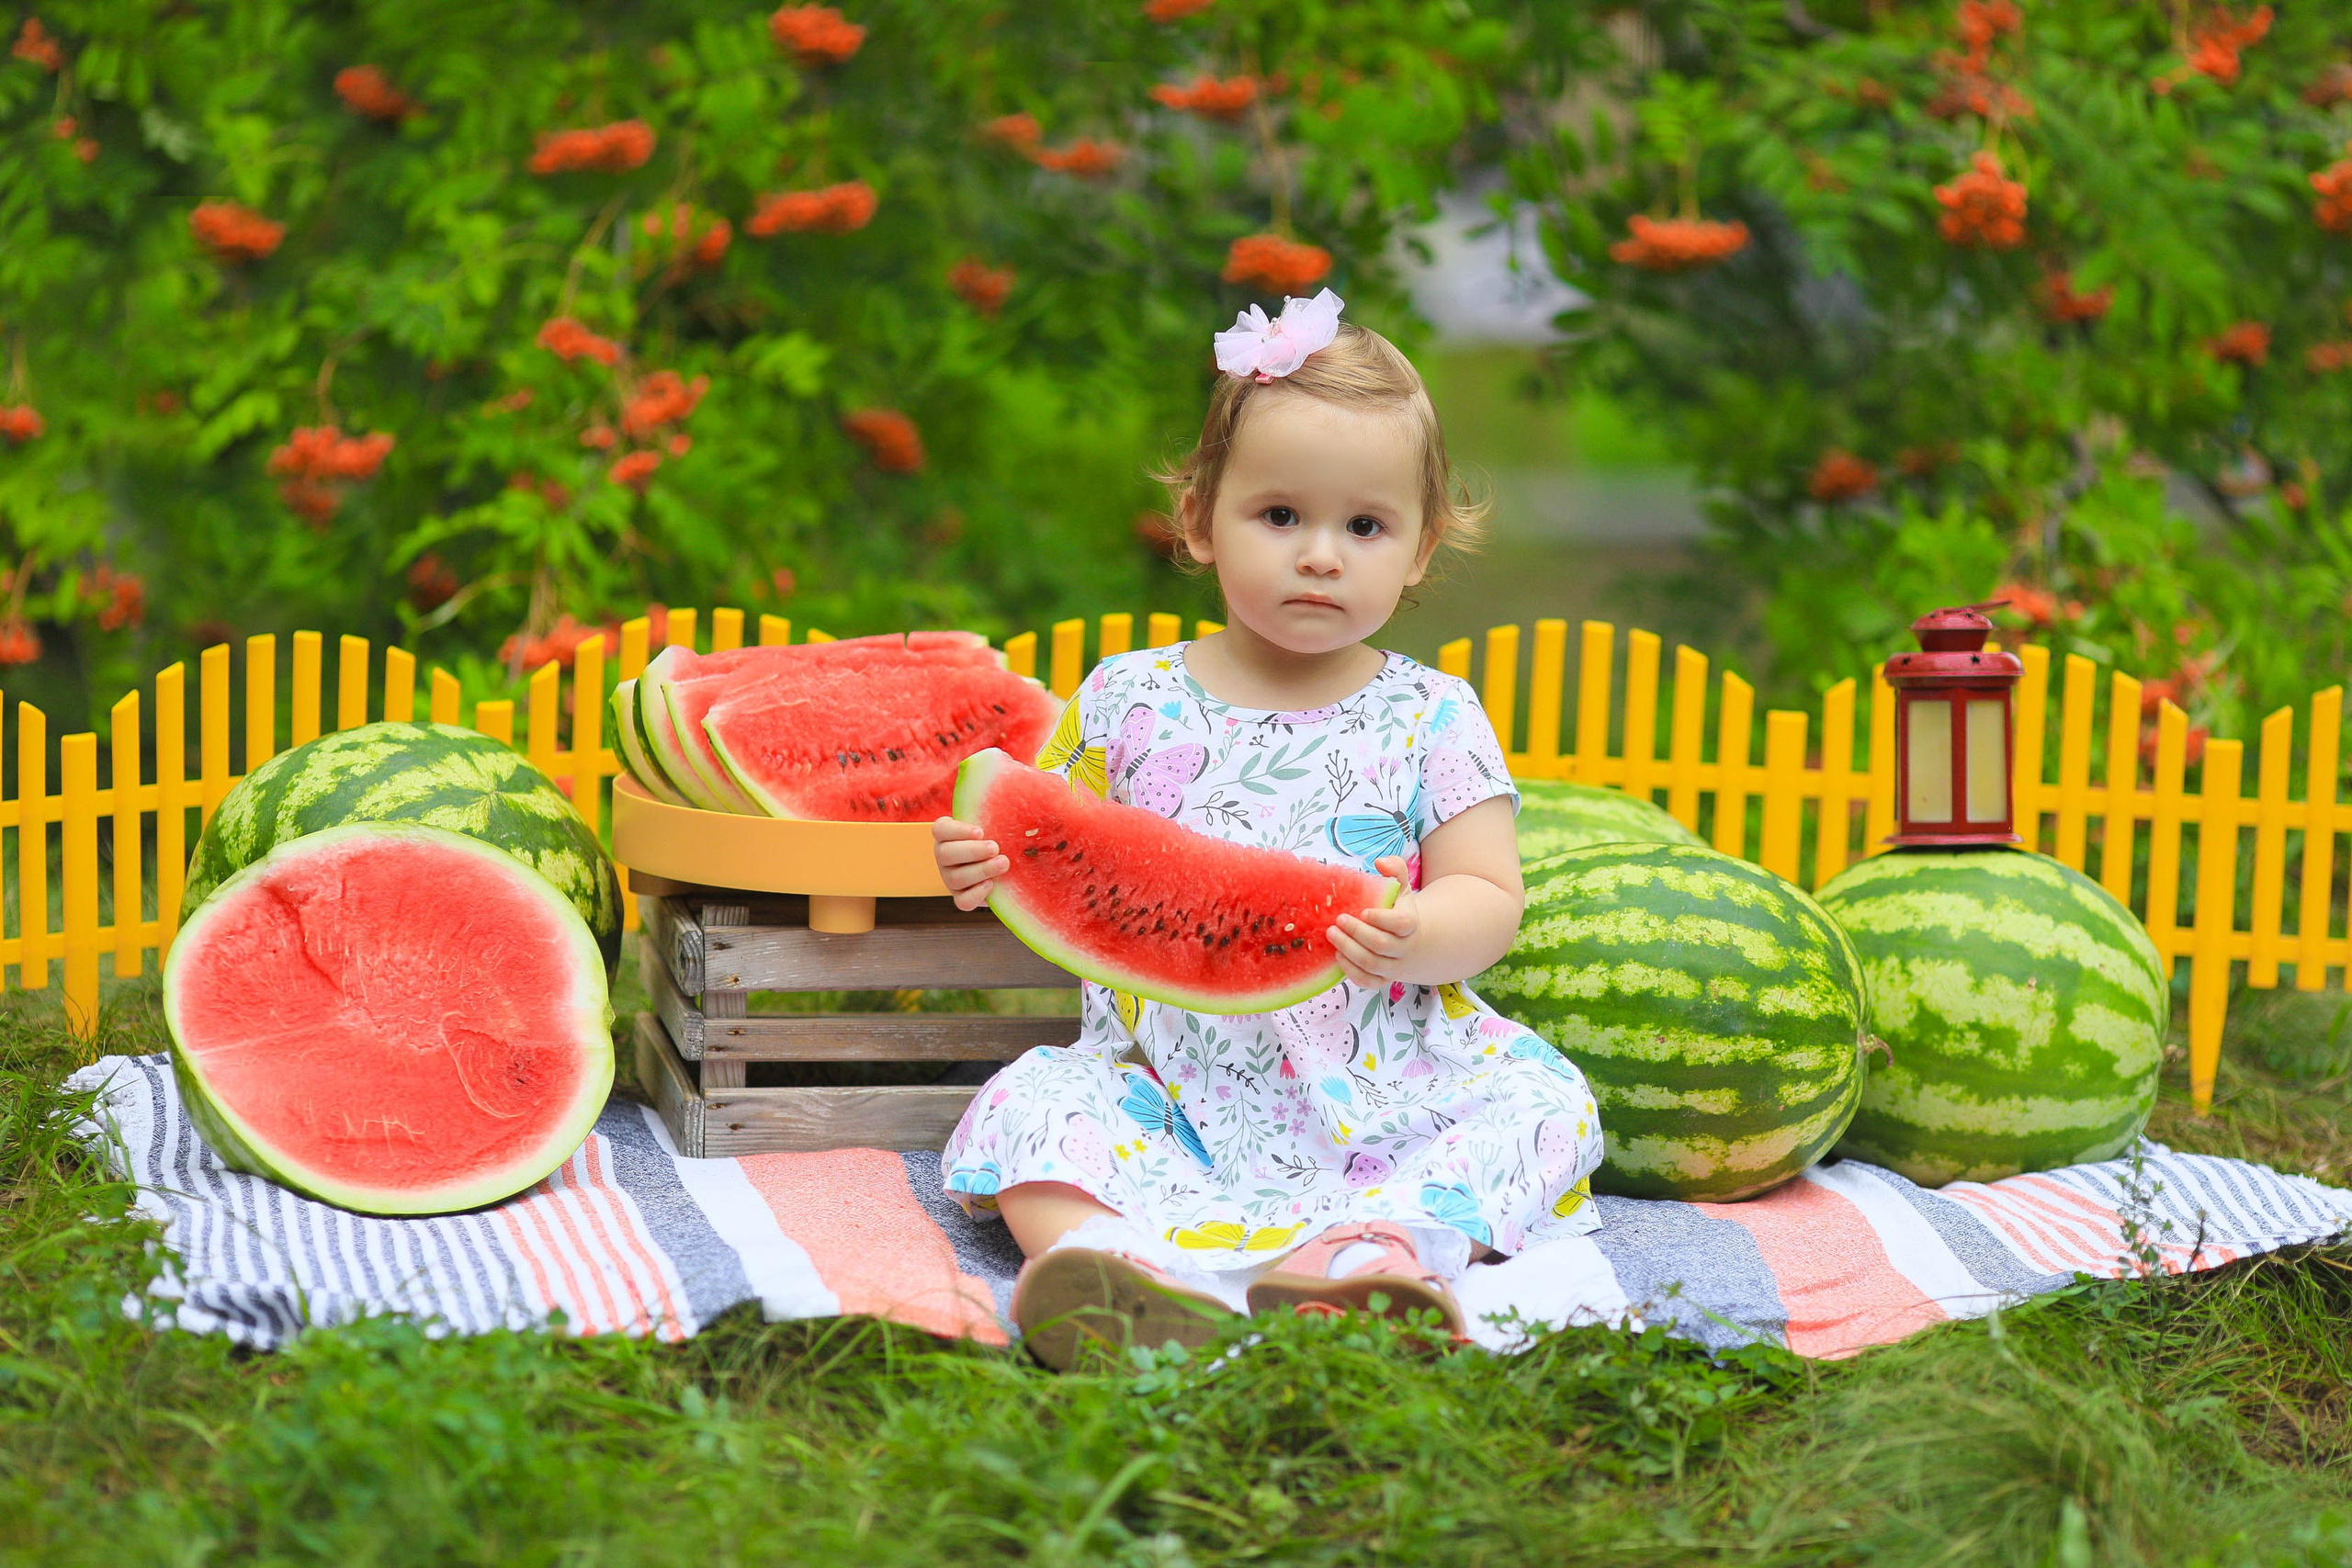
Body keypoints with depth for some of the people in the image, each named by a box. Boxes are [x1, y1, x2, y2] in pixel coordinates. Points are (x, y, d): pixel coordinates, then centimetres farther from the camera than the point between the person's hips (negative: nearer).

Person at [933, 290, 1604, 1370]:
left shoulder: (1431, 718, 3)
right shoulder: (1130, 702, 6)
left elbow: (1488, 899, -2)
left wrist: (1418, 940, -24)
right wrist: (997, 865, -12)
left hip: (1382, 1073, 0)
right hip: (1171, 1073, 0)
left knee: (1541, 1097, -21)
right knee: (1028, 1108, -23)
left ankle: (1370, 1249, -43)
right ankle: (1119, 1257, -50)